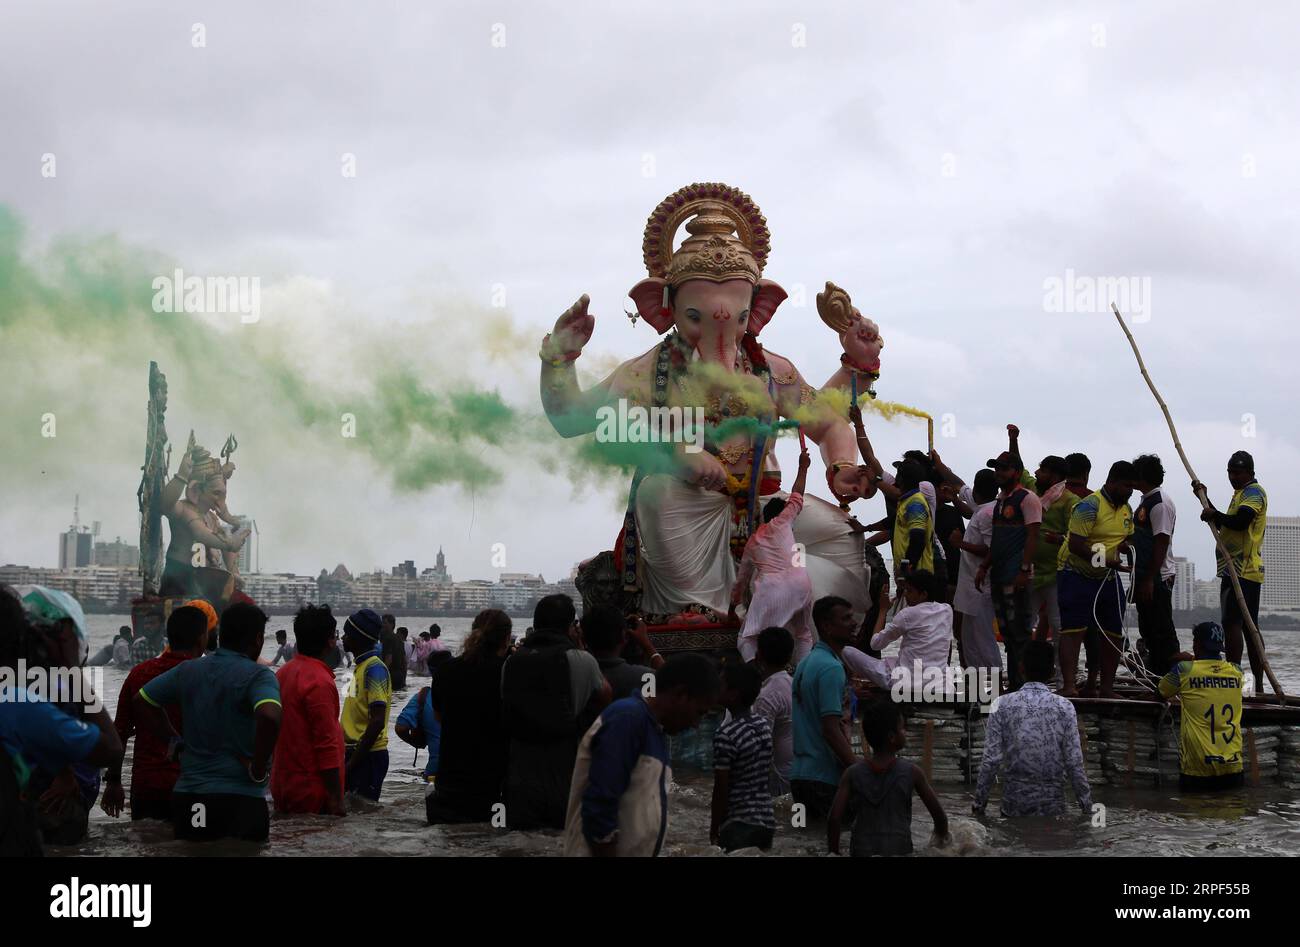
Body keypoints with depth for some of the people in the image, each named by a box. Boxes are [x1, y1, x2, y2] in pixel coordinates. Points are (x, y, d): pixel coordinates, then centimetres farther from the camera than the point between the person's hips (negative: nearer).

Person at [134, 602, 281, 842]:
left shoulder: (188, 670, 9)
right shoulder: (258, 675, -10)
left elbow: (141, 701, 20)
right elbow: (269, 717, -29)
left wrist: (173, 740, 17)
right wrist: (258, 770, -16)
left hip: (186, 796, 6)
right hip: (240, 801, -6)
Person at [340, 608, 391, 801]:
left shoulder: (374, 669, -14)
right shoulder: (360, 666, 15)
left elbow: (377, 722, -21)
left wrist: (352, 763, -20)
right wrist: (347, 756, 19)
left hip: (369, 756, -9)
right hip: (355, 752, 9)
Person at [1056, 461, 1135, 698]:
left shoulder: (1126, 509, 9)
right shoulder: (1090, 506, -18)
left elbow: (1127, 538, 23)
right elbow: (1075, 545, -23)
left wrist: (1125, 546, -2)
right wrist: (1106, 560, -29)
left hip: (1108, 577, 8)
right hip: (1077, 574, -8)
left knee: (1112, 634, 7)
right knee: (1073, 631, -13)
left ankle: (1107, 687, 15)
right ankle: (1068, 686, -18)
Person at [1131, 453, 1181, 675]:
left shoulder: (1160, 502, -15)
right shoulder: (1146, 500, 16)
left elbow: (1162, 542, -20)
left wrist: (1149, 579, -23)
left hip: (1157, 578, -10)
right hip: (1145, 577, 10)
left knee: (1162, 630, -7)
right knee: (1148, 630, 14)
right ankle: (1155, 676, 21)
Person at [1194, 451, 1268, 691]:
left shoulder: (1254, 492, -8)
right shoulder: (1241, 493, 25)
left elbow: (1239, 522, -24)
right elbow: (1224, 524, 31)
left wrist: (1214, 515, -12)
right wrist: (1205, 498, 23)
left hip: (1243, 571, -11)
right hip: (1237, 570, 11)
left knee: (1232, 622, -15)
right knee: (1249, 627, 11)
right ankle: (1258, 686, 15)